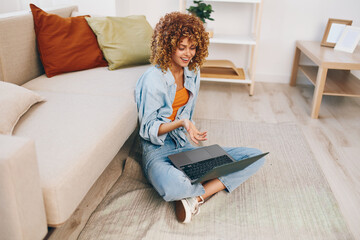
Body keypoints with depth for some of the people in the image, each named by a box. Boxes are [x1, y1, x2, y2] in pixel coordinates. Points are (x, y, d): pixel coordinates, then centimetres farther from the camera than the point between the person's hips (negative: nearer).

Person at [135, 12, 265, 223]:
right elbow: (147, 130, -13)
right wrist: (180, 123, -28)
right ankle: (215, 187, -8)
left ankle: (196, 197, -20)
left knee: (256, 157, -8)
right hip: (158, 151, -6)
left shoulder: (193, 73, 6)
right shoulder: (152, 79, -15)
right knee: (172, 188, -43)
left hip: (185, 146, 7)